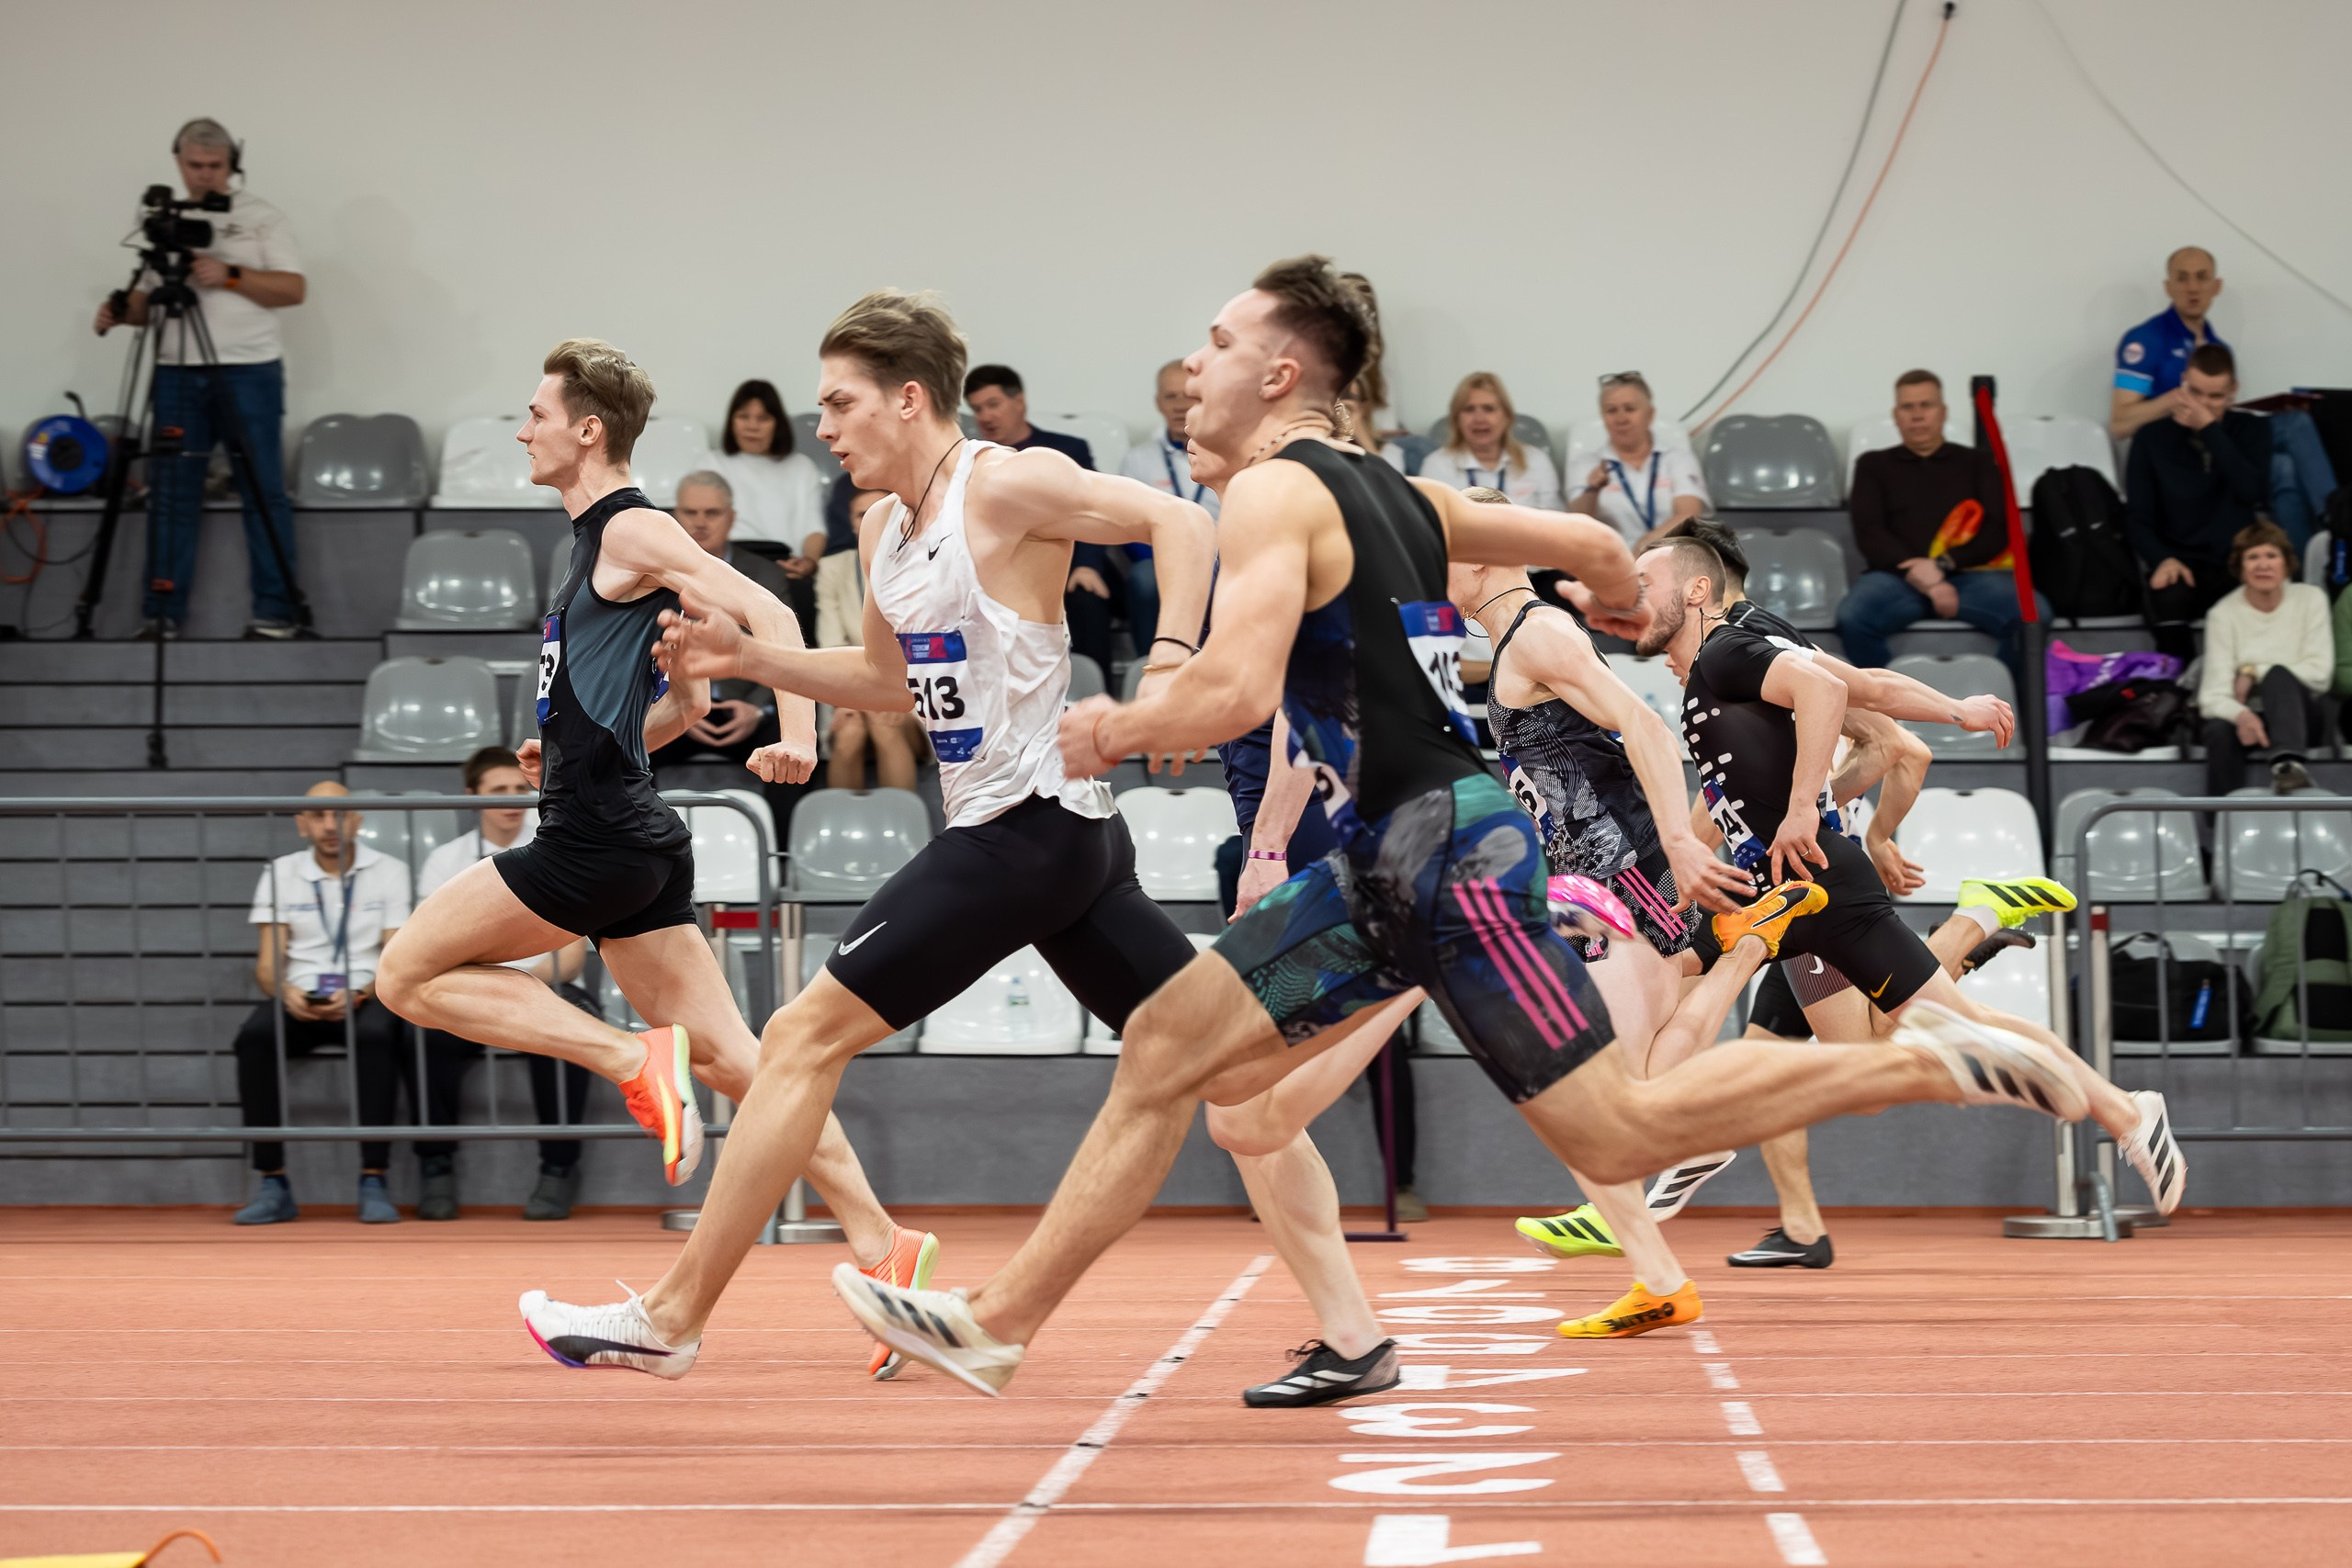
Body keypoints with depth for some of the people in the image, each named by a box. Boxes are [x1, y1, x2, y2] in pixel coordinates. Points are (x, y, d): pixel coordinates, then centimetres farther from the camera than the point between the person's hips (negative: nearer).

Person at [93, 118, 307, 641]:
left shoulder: (262, 218, 3)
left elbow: (294, 289, -5)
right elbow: (148, 298, 14)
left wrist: (231, 276, -16)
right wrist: (121, 313, -7)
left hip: (250, 372, -3)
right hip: (177, 374, 3)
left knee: (264, 493, -2)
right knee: (171, 492, 2)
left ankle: (276, 611, 0)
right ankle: (162, 612, 5)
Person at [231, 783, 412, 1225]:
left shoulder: (390, 873, 7)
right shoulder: (280, 874, 12)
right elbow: (267, 963, 6)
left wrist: (359, 995, -21)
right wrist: (286, 993, -18)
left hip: (366, 998, -2)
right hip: (300, 1002, 2)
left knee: (375, 1036, -37)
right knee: (254, 1037, -31)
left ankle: (374, 1184, -34)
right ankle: (272, 1185, -27)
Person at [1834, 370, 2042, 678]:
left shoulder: (1975, 463, 23)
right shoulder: (1874, 465, 21)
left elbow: (1998, 530, 9)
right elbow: (1869, 534, 6)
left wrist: (1942, 565, -10)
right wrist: (1920, 577, -11)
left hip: (1968, 574, 0)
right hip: (1899, 577, 0)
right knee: (1852, 617, -36)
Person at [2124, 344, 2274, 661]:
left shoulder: (2253, 429, 8)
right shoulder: (2153, 438, 7)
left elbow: (2252, 491, -11)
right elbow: (2138, 516, 4)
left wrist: (2210, 429, -13)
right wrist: (2162, 559, -15)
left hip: (2237, 564, 0)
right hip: (2182, 563, 0)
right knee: (2170, 599, -36)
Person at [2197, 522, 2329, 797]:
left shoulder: (2310, 599, 3)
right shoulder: (2223, 614, -2)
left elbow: (2319, 672, -5)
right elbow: (2213, 694, -14)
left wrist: (2254, 673, -11)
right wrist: (2241, 715, -37)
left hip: (2294, 712, 0)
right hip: (2245, 716, 0)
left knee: (2277, 676, -33)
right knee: (2220, 730, -35)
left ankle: (2288, 764, -57)